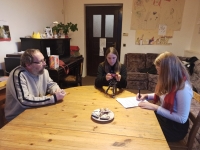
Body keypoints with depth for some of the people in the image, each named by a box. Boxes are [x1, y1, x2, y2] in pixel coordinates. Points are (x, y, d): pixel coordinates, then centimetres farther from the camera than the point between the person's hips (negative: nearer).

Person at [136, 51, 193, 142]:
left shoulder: (184, 88, -28)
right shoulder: (170, 81, -3)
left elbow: (182, 119, -25)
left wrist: (156, 108, -26)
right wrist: (147, 96, -2)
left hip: (175, 127, -7)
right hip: (163, 116, 7)